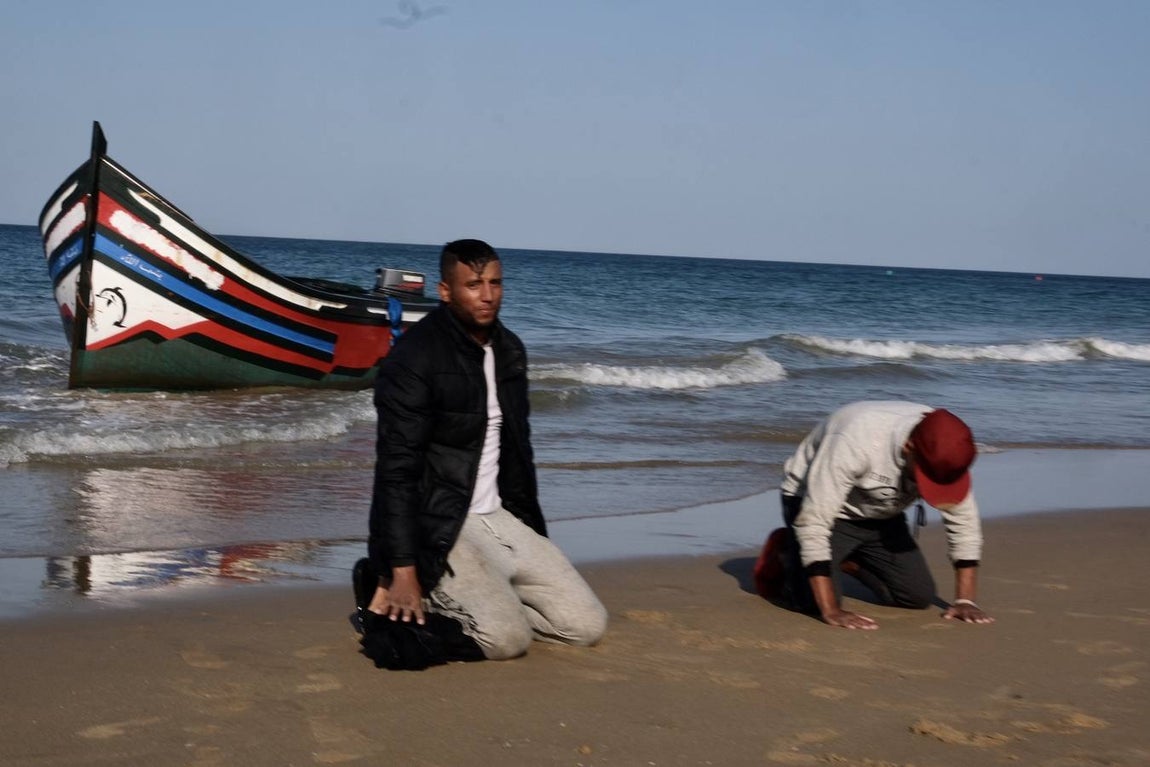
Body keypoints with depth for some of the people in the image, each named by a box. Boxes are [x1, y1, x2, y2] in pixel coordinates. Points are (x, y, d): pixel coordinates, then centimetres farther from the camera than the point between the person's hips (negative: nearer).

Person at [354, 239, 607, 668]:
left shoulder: (510, 351, 9)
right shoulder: (414, 358, -15)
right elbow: (397, 471, -19)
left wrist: (532, 533, 18)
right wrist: (404, 573, -23)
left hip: (499, 519, 8)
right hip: (435, 528, -8)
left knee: (587, 625, -1)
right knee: (507, 637, -23)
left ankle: (465, 599, 11)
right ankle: (391, 595, -2)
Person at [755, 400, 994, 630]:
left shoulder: (943, 452, -23)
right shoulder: (856, 439, -39)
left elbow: (964, 521, -9)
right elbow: (813, 521, -37)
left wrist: (965, 600, -14)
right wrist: (831, 611, -38)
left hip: (880, 515, 5)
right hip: (815, 502, -5)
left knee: (919, 596, -6)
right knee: (816, 601, -23)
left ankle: (851, 562, 20)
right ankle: (784, 553, 9)